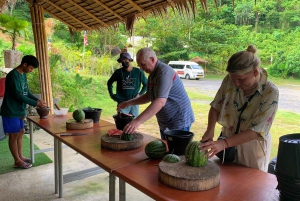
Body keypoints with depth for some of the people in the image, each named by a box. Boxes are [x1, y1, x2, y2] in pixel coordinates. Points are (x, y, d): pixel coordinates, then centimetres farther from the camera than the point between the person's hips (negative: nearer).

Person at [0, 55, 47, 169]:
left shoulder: (23, 74, 8)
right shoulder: (13, 75, -21)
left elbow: (26, 92, 14)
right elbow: (18, 95, -25)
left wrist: (38, 100, -1)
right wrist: (35, 104, -23)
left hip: (19, 110, 9)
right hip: (11, 111, -9)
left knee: (20, 132, 16)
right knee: (14, 135, 1)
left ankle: (20, 156, 28)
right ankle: (17, 161, 13)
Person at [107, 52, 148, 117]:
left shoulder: (138, 72, -1)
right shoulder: (118, 72, 2)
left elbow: (146, 84, 12)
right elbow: (109, 83, 19)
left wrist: (140, 94, 2)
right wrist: (111, 94, 9)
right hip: (122, 103, 0)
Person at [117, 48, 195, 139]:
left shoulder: (164, 72, -24)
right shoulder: (152, 74, 7)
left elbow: (160, 102, -36)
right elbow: (149, 96, 16)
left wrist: (138, 121, -42)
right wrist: (129, 103, 2)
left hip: (179, 121, -9)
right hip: (165, 123, 9)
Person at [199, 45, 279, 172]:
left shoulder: (271, 93, -22)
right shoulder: (230, 80, -13)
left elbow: (256, 131, -25)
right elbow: (216, 106, -2)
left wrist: (224, 143, -34)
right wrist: (210, 130, -17)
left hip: (252, 148, -3)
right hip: (227, 143, 3)